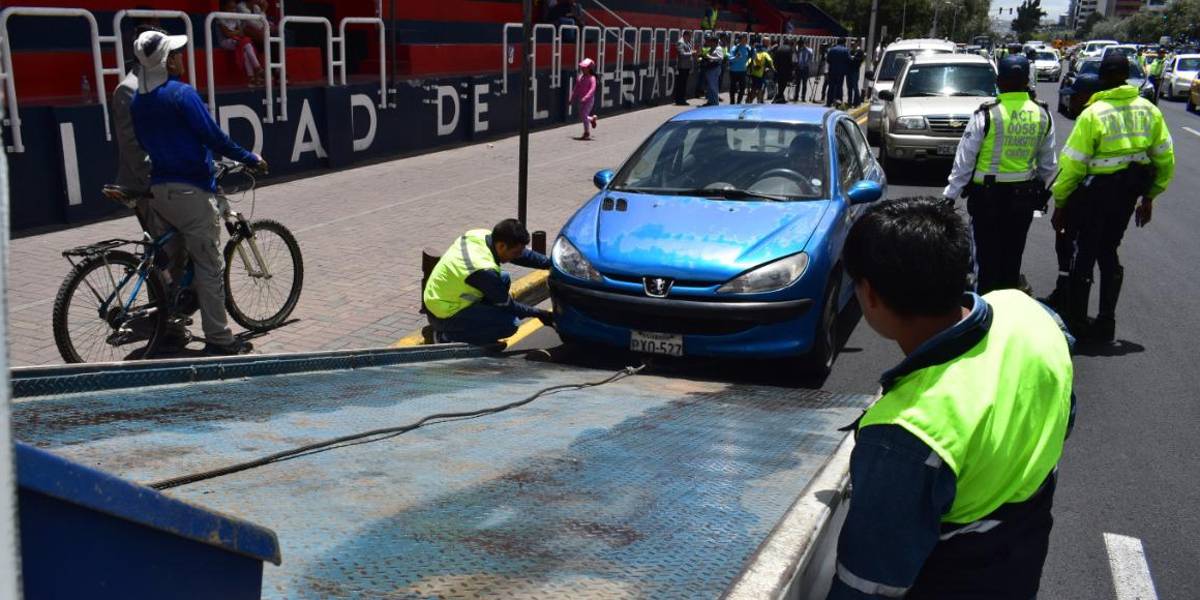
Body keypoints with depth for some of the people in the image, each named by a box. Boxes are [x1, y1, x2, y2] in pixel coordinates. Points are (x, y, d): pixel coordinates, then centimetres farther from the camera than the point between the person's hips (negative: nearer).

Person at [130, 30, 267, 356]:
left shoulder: (138, 100, 10)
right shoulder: (182, 93, -14)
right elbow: (213, 137, -17)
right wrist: (251, 158, -6)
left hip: (158, 190, 8)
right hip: (191, 191, -8)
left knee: (171, 259, 23)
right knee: (210, 266, -2)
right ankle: (218, 339, 1)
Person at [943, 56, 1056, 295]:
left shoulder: (987, 115, -15)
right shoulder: (1043, 115, 0)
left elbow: (965, 160, -12)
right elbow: (1048, 163, 9)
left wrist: (950, 194, -6)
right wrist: (1045, 189, 23)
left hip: (988, 196, -4)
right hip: (1024, 196, 4)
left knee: (987, 257, 5)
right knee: (1013, 256, 16)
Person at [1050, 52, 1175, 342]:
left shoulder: (1092, 114, -15)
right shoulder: (1149, 111, 2)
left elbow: (1072, 164, -16)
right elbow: (1165, 160, 7)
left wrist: (1060, 203, -6)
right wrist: (1149, 196, 18)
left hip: (1095, 193, -5)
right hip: (1128, 195, 5)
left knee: (1083, 255, 7)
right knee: (1108, 252, 19)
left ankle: (1076, 320, 13)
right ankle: (1106, 321, 24)